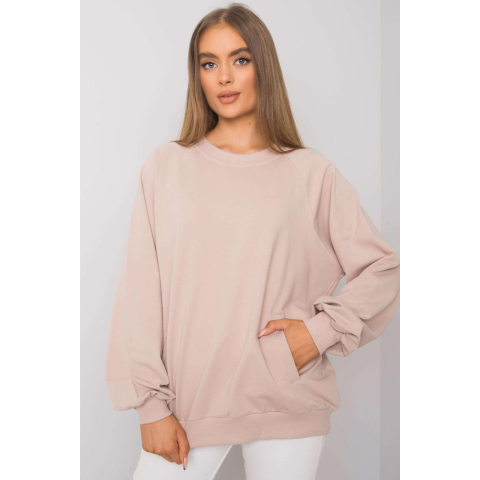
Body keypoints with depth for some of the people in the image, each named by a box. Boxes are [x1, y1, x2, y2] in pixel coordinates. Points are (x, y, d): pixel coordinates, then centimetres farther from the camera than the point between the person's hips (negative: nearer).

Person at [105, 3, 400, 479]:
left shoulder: (311, 173, 1)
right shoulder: (165, 167, 3)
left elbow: (382, 269, 6)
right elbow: (140, 292, 0)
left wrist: (322, 330, -7)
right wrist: (152, 404, -4)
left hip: (287, 400, 0)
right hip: (189, 399, 1)